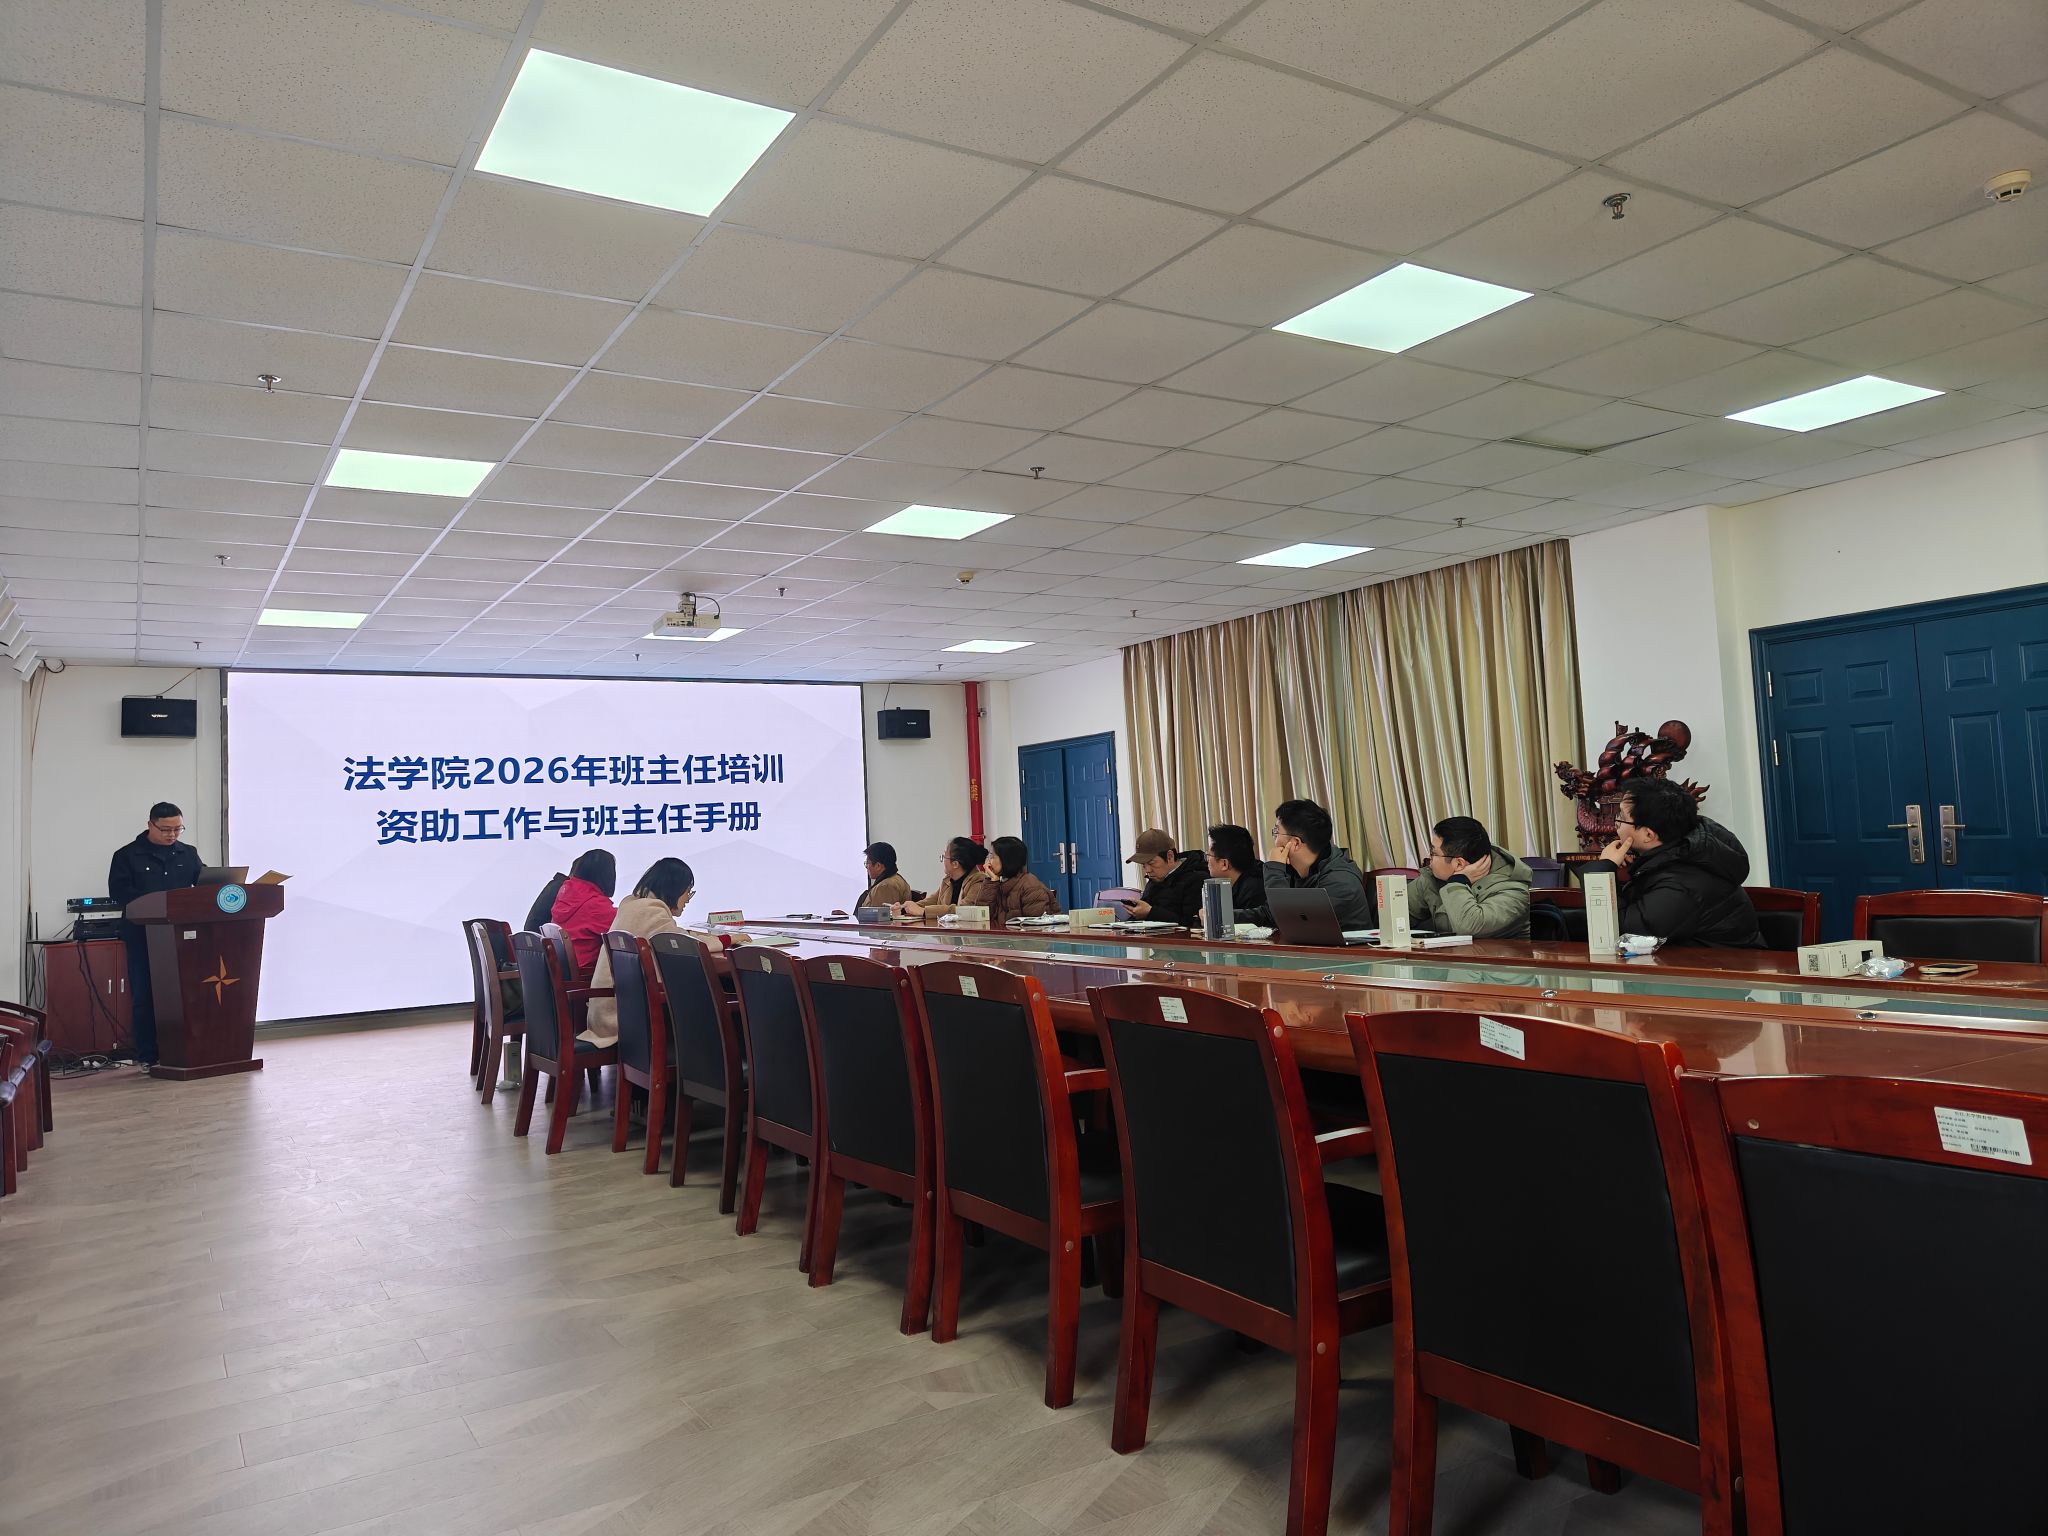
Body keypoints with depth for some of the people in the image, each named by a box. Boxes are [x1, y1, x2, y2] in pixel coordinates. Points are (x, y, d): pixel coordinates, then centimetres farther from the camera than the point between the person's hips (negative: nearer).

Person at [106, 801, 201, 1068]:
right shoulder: (127, 855, 3)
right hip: (143, 937, -2)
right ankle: (147, 1057, 6)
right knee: (144, 997, 0)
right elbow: (118, 890, -7)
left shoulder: (188, 854, 14)